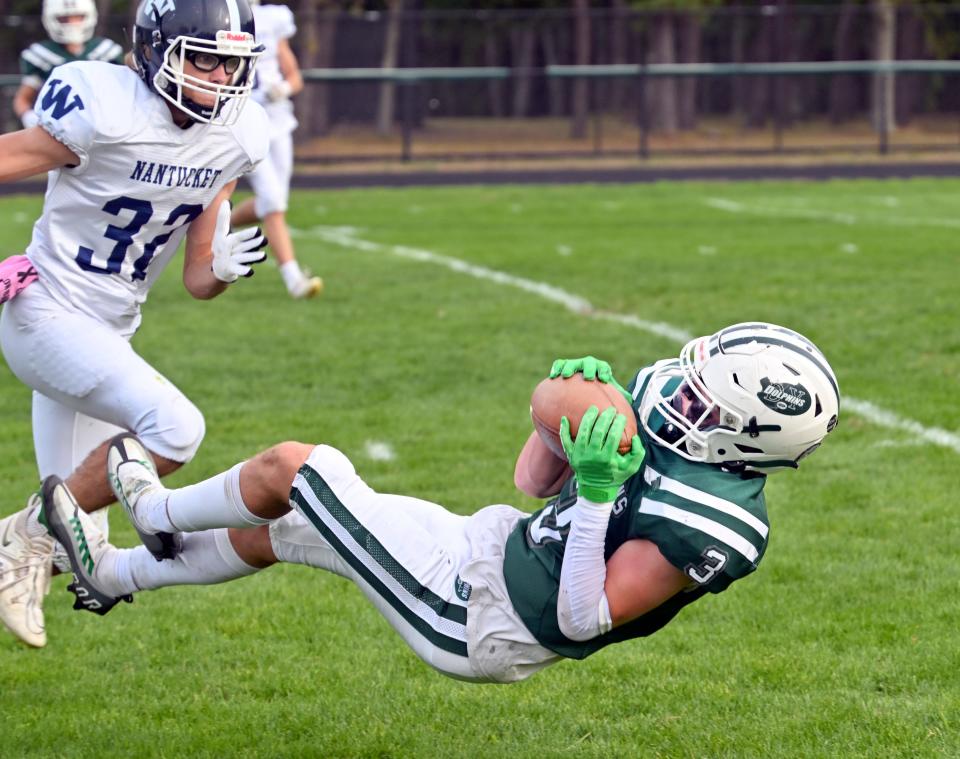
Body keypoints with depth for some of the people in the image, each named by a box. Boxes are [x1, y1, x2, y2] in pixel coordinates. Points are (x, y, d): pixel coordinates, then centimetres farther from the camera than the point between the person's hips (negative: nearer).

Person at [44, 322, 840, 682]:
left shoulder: (704, 523, -29)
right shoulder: (675, 451, -1)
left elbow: (582, 619, -29)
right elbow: (534, 482, 11)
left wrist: (596, 493, -34)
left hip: (468, 620, -9)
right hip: (491, 544, 9)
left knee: (289, 466, -2)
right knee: (275, 529, 22)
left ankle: (159, 514, 31)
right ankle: (113, 573, 47)